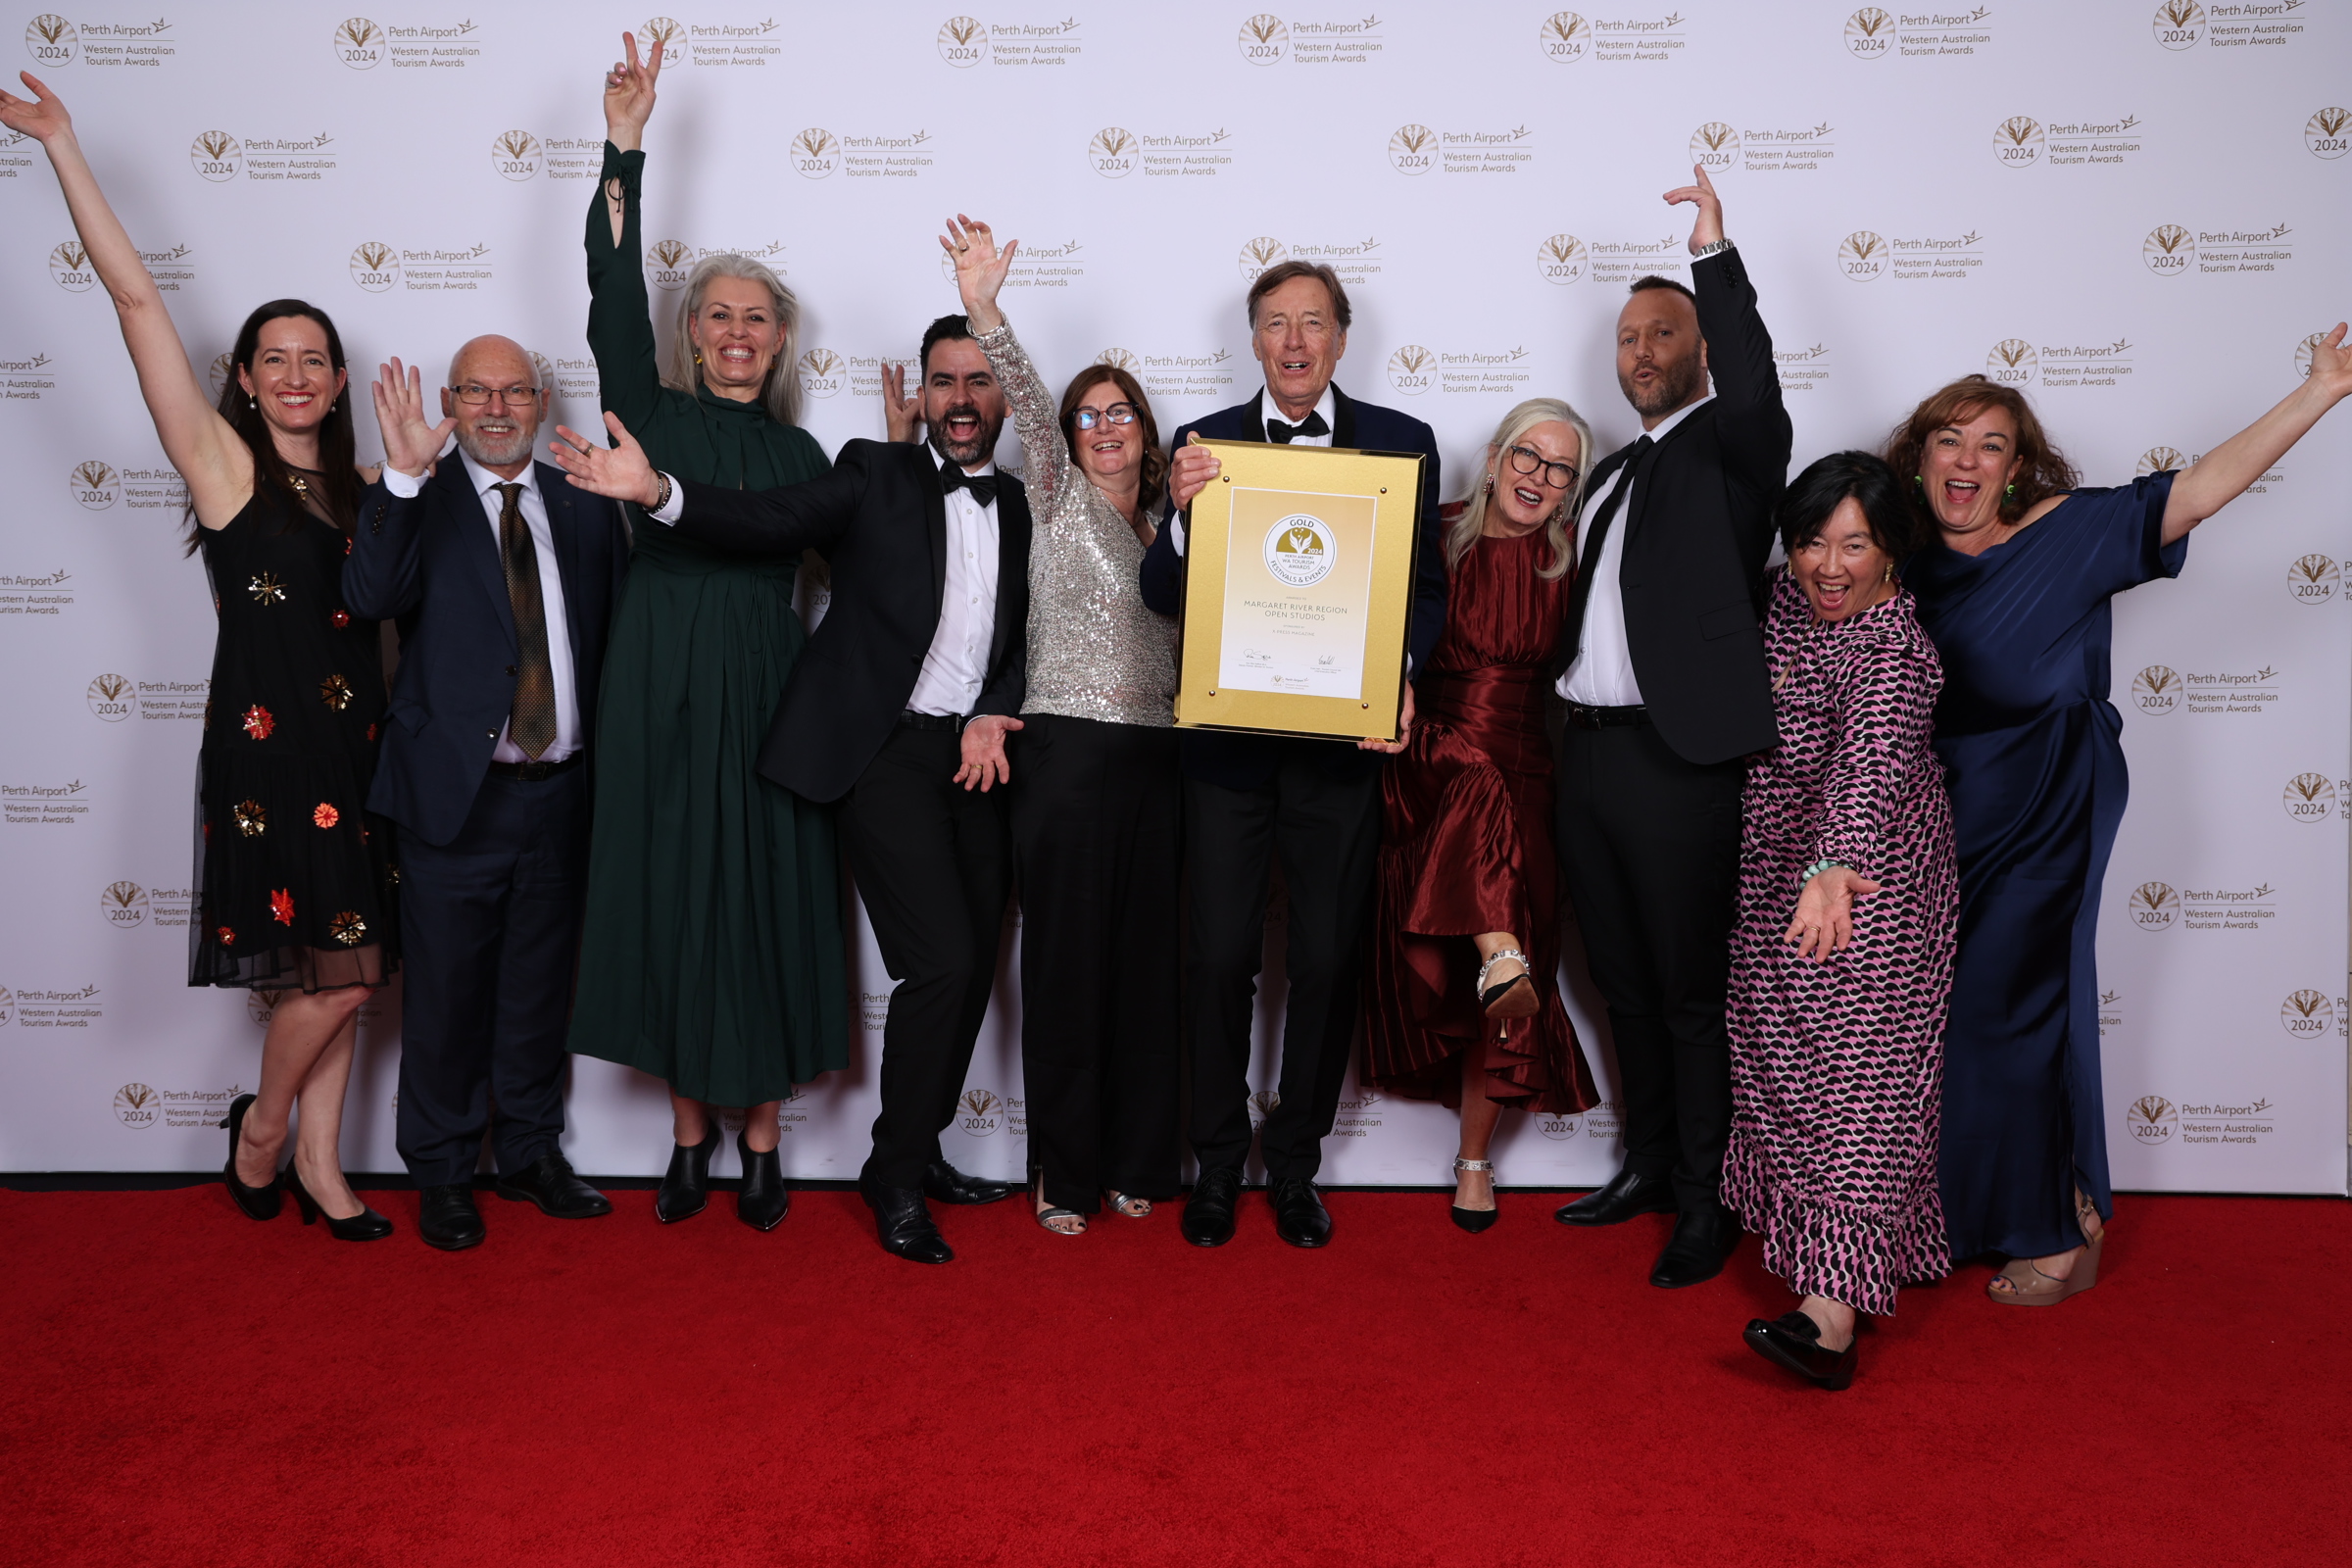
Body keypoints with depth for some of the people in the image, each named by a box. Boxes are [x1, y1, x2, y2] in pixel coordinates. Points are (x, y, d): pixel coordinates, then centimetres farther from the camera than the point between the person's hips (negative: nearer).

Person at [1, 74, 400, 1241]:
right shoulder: (222, 462, -3)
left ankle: (317, 1165, 22)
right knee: (341, 969, -8)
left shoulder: (356, 490, 14)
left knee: (334, 975, 9)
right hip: (264, 746, -5)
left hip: (353, 748, 5)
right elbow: (135, 297, -9)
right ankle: (263, 1126, 19)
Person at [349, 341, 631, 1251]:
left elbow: (617, 633, 9)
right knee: (447, 995, 6)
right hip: (455, 793, -3)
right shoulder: (416, 504, 0)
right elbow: (370, 596, -19)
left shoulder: (585, 507, 10)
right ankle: (441, 1172, 23)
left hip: (560, 795, 3)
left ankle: (531, 1153, 31)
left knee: (540, 987, 15)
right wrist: (404, 475, -29)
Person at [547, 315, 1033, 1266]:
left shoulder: (1025, 510, 13)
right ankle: (895, 1177, 5)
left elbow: (1031, 636, 11)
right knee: (942, 961, -13)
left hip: (979, 755, 5)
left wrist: (995, 715, -7)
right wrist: (656, 492, -29)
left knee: (973, 967, 9)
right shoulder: (875, 477, 2)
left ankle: (919, 1153, 28)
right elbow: (769, 519, -12)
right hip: (887, 750, -5)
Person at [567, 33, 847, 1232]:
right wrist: (623, 155, -14)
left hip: (763, 700, 1)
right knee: (668, 899, 3)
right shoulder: (656, 416, 6)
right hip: (662, 698, -1)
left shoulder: (801, 455, 11)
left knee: (766, 902, 2)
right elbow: (614, 312, -9)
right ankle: (690, 1133, 17)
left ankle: (760, 1138, 16)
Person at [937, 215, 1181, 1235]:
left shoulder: (1167, 526, 17)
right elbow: (1026, 405, -12)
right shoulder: (1059, 498, 4)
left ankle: (1136, 1162, 19)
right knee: (1066, 958, -1)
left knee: (1147, 958, 7)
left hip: (1158, 757, 4)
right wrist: (983, 307, -28)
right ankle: (1065, 1171, 11)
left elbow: (1186, 636, 18)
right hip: (1068, 750, -4)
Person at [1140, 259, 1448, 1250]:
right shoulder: (1206, 444, 5)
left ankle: (1295, 1165, 25)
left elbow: (1428, 590, 5)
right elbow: (1162, 597, 0)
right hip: (1229, 738, 0)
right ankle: (1217, 1163, 22)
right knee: (1218, 959, 4)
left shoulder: (1402, 442, 5)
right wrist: (1184, 511, -19)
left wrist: (1400, 675, -14)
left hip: (1344, 736, 0)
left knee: (1328, 962, 8)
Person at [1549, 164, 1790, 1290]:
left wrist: (1714, 253, -25)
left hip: (1676, 759, -7)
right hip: (1586, 752, 8)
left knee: (1693, 994, 0)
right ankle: (1649, 1165, 30)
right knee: (1624, 985, 16)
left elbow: (1752, 387, -24)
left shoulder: (1731, 448, 0)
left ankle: (1707, 1200, 11)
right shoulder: (1615, 470, 21)